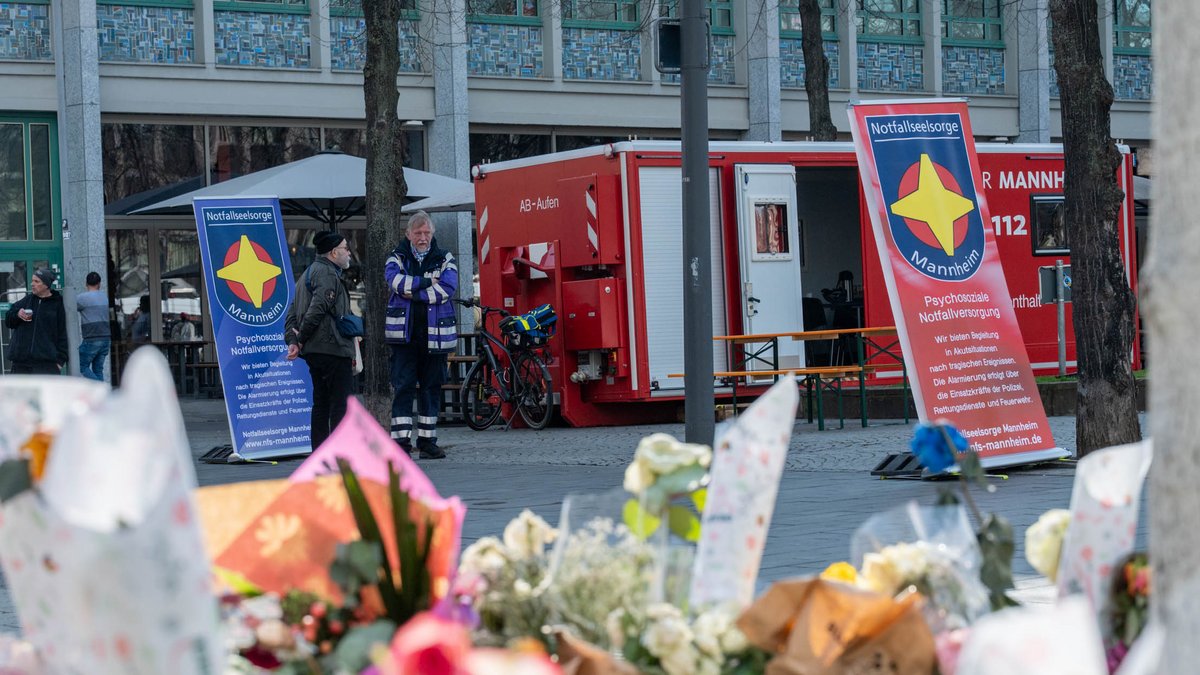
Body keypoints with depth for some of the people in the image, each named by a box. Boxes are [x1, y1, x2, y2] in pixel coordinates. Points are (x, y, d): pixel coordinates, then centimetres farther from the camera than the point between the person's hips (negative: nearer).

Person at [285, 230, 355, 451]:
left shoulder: (308, 273, 22)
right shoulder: (327, 274, -10)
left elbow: (292, 312, 17)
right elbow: (317, 309, -20)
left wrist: (292, 340, 4)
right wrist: (300, 339, -11)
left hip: (313, 350, 10)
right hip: (331, 347, -10)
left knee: (321, 403, 12)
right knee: (341, 402, -10)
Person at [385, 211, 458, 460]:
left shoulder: (444, 260, 10)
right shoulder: (397, 258, 9)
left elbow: (448, 287, -9)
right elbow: (395, 280, -13)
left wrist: (413, 292, -12)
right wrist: (429, 283, -12)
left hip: (434, 334, 1)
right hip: (404, 333, -1)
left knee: (431, 387, 6)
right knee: (403, 385, -8)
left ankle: (427, 441, 13)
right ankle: (401, 440, -8)